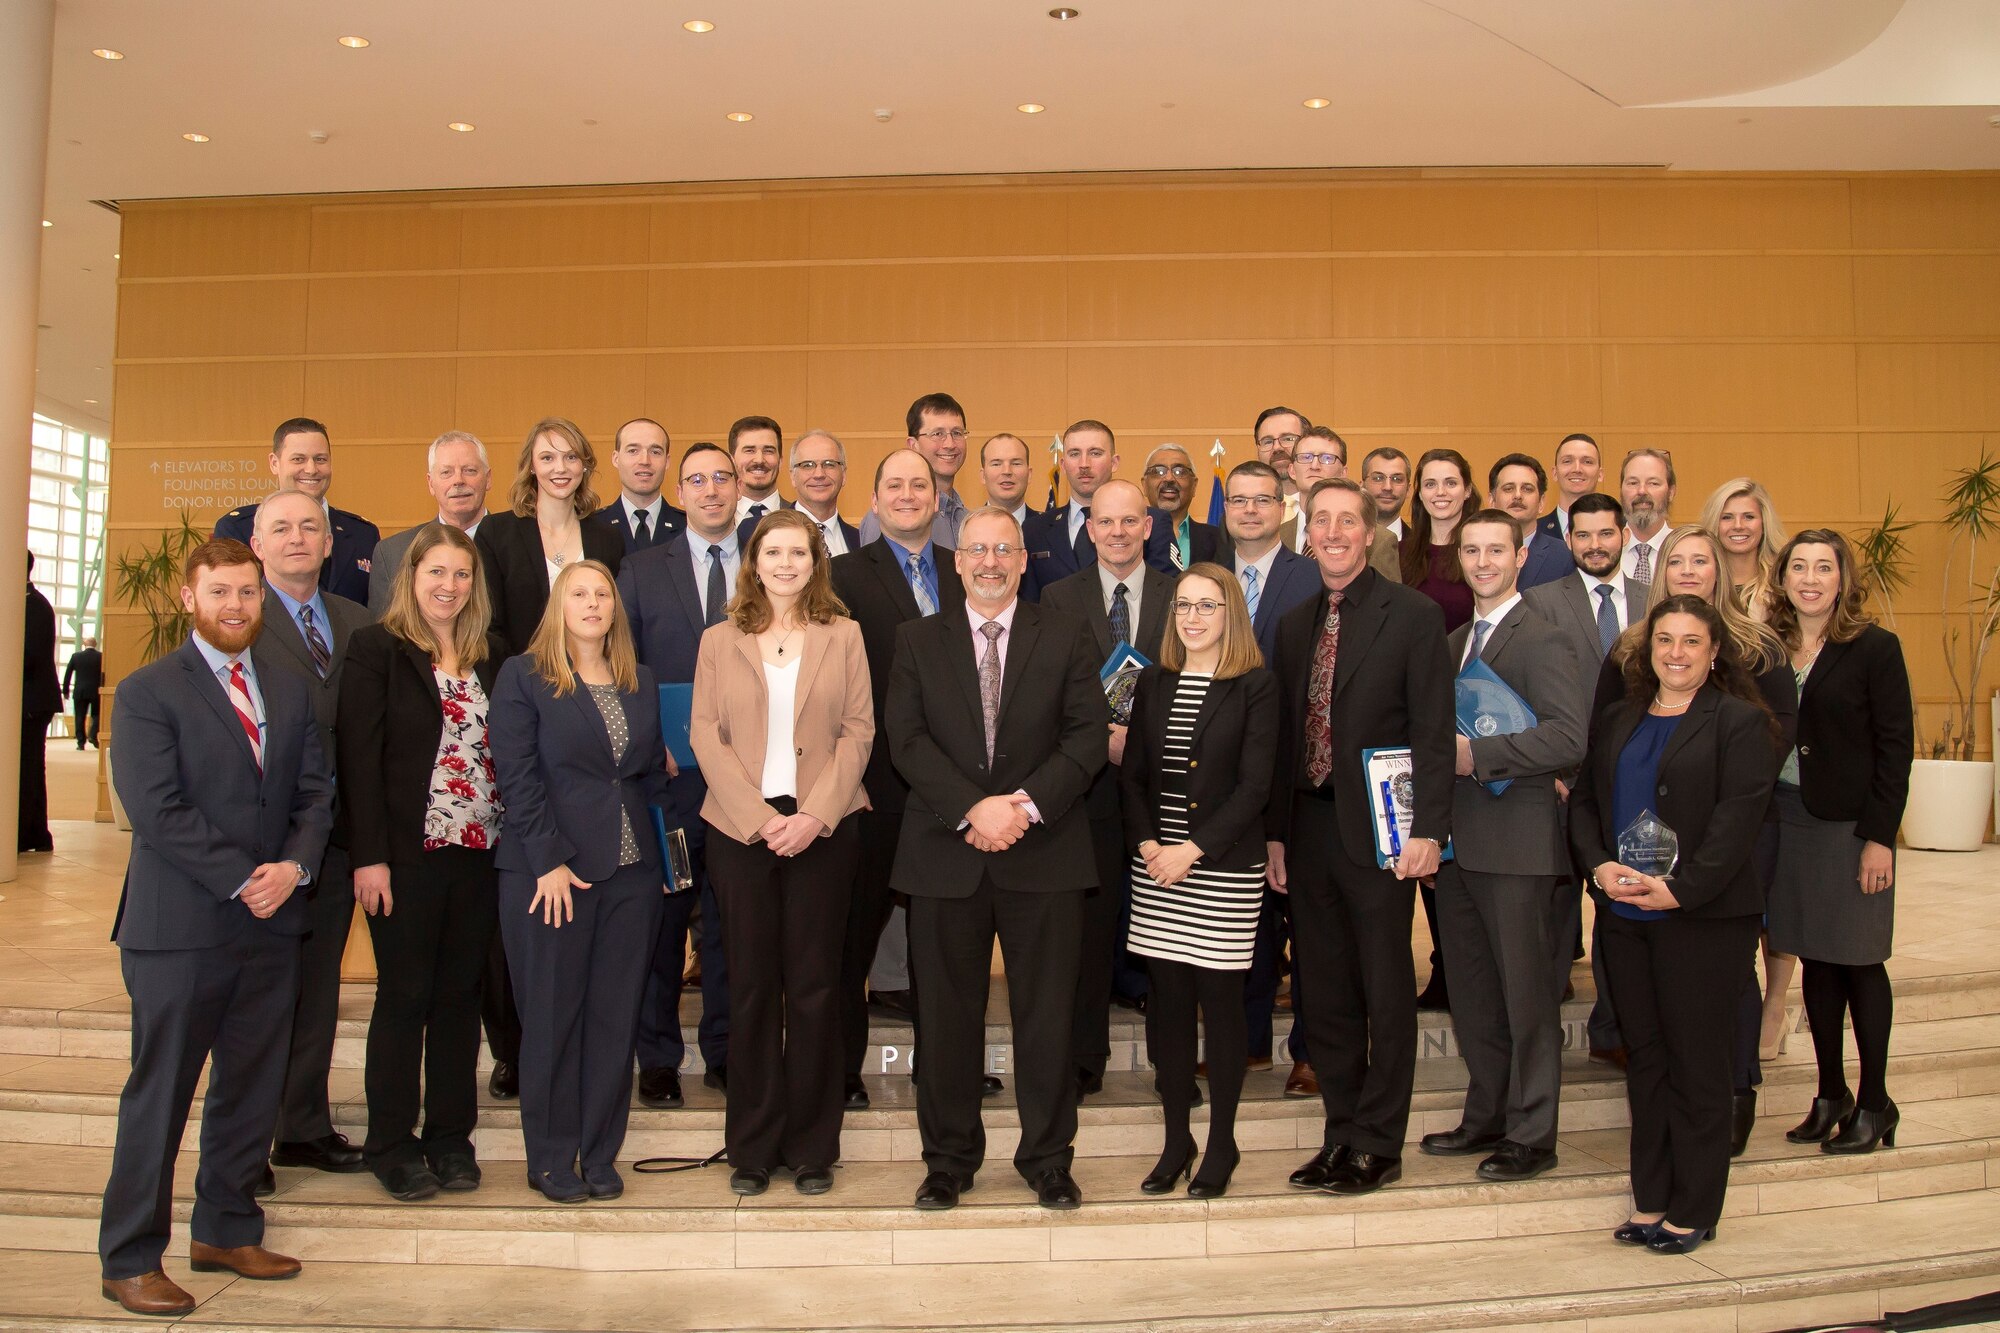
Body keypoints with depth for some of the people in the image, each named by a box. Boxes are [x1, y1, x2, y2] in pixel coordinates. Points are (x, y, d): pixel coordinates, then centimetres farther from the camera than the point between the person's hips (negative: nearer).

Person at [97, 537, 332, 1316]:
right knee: (159, 1096, 3)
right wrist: (242, 879, -16)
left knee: (254, 1090, 13)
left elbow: (315, 791, 9)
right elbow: (156, 810, -13)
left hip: (271, 925, 6)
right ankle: (129, 1260, 16)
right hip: (179, 927, -5)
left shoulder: (291, 691, 12)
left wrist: (294, 866, -9)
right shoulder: (148, 692, -5)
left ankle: (227, 1232, 27)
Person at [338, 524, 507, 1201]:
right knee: (405, 994, 4)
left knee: (461, 994, 9)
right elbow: (359, 756, -7)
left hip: (481, 852, 4)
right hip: (409, 852, -4)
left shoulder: (493, 656, 11)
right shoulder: (376, 648, -2)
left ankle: (451, 1134, 21)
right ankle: (390, 1142, 17)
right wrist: (369, 856, -12)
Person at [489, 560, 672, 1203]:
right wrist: (550, 862, -13)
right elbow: (518, 777, -8)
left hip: (631, 872, 4)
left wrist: (662, 851, 4)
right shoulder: (523, 677, -1)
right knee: (552, 1017, 4)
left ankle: (601, 1156, 19)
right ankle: (551, 1159, 17)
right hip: (551, 871, -4)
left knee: (615, 1017, 7)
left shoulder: (641, 684, 13)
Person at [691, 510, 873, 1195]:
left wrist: (815, 814, -11)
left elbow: (858, 729, 1)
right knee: (751, 985, 5)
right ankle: (752, 1146, 17)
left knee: (815, 985, 3)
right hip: (739, 827, 1)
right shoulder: (720, 641, 9)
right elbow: (705, 735, 2)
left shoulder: (843, 635, 8)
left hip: (824, 826, 0)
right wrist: (759, 817, -10)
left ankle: (812, 1145, 15)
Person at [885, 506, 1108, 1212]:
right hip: (946, 853, 1)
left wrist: (1027, 804, -15)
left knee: (1047, 1014, 5)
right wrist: (971, 809, -15)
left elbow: (1088, 734, -2)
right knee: (946, 1016, 7)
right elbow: (906, 737, -2)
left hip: (1045, 850, 0)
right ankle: (949, 1159, 22)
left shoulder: (1067, 637, 7)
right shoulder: (918, 640, 8)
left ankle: (1048, 1159, 20)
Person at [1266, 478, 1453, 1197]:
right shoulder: (1294, 625, 13)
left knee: (1386, 994, 4)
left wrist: (1427, 829, -16)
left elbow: (1433, 730, -9)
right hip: (1309, 830, 6)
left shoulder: (1414, 616, -4)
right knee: (1324, 994, 11)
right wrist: (1276, 830, 10)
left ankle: (1378, 1143, 16)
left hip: (1377, 830, -5)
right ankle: (1342, 1133, 24)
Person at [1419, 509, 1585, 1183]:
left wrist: (1474, 754, -22)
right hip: (1458, 842, 8)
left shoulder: (1543, 641, -10)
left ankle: (1532, 1135, 15)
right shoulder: (1454, 642, 16)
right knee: (1472, 994, 15)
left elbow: (1568, 739, -21)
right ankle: (1487, 1118, 28)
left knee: (1527, 995, 3)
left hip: (1518, 844, -8)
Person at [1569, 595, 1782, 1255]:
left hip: (1703, 916, -5)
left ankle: (1694, 1210, 15)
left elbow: (1738, 818, -13)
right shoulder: (1618, 720, 14)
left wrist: (1681, 889, -20)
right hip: (1624, 914, 5)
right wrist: (1599, 865, -7)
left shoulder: (1739, 721, -4)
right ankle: (1651, 1201, 21)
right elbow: (1584, 798, 10)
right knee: (1645, 1057, 11)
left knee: (1696, 1063, 3)